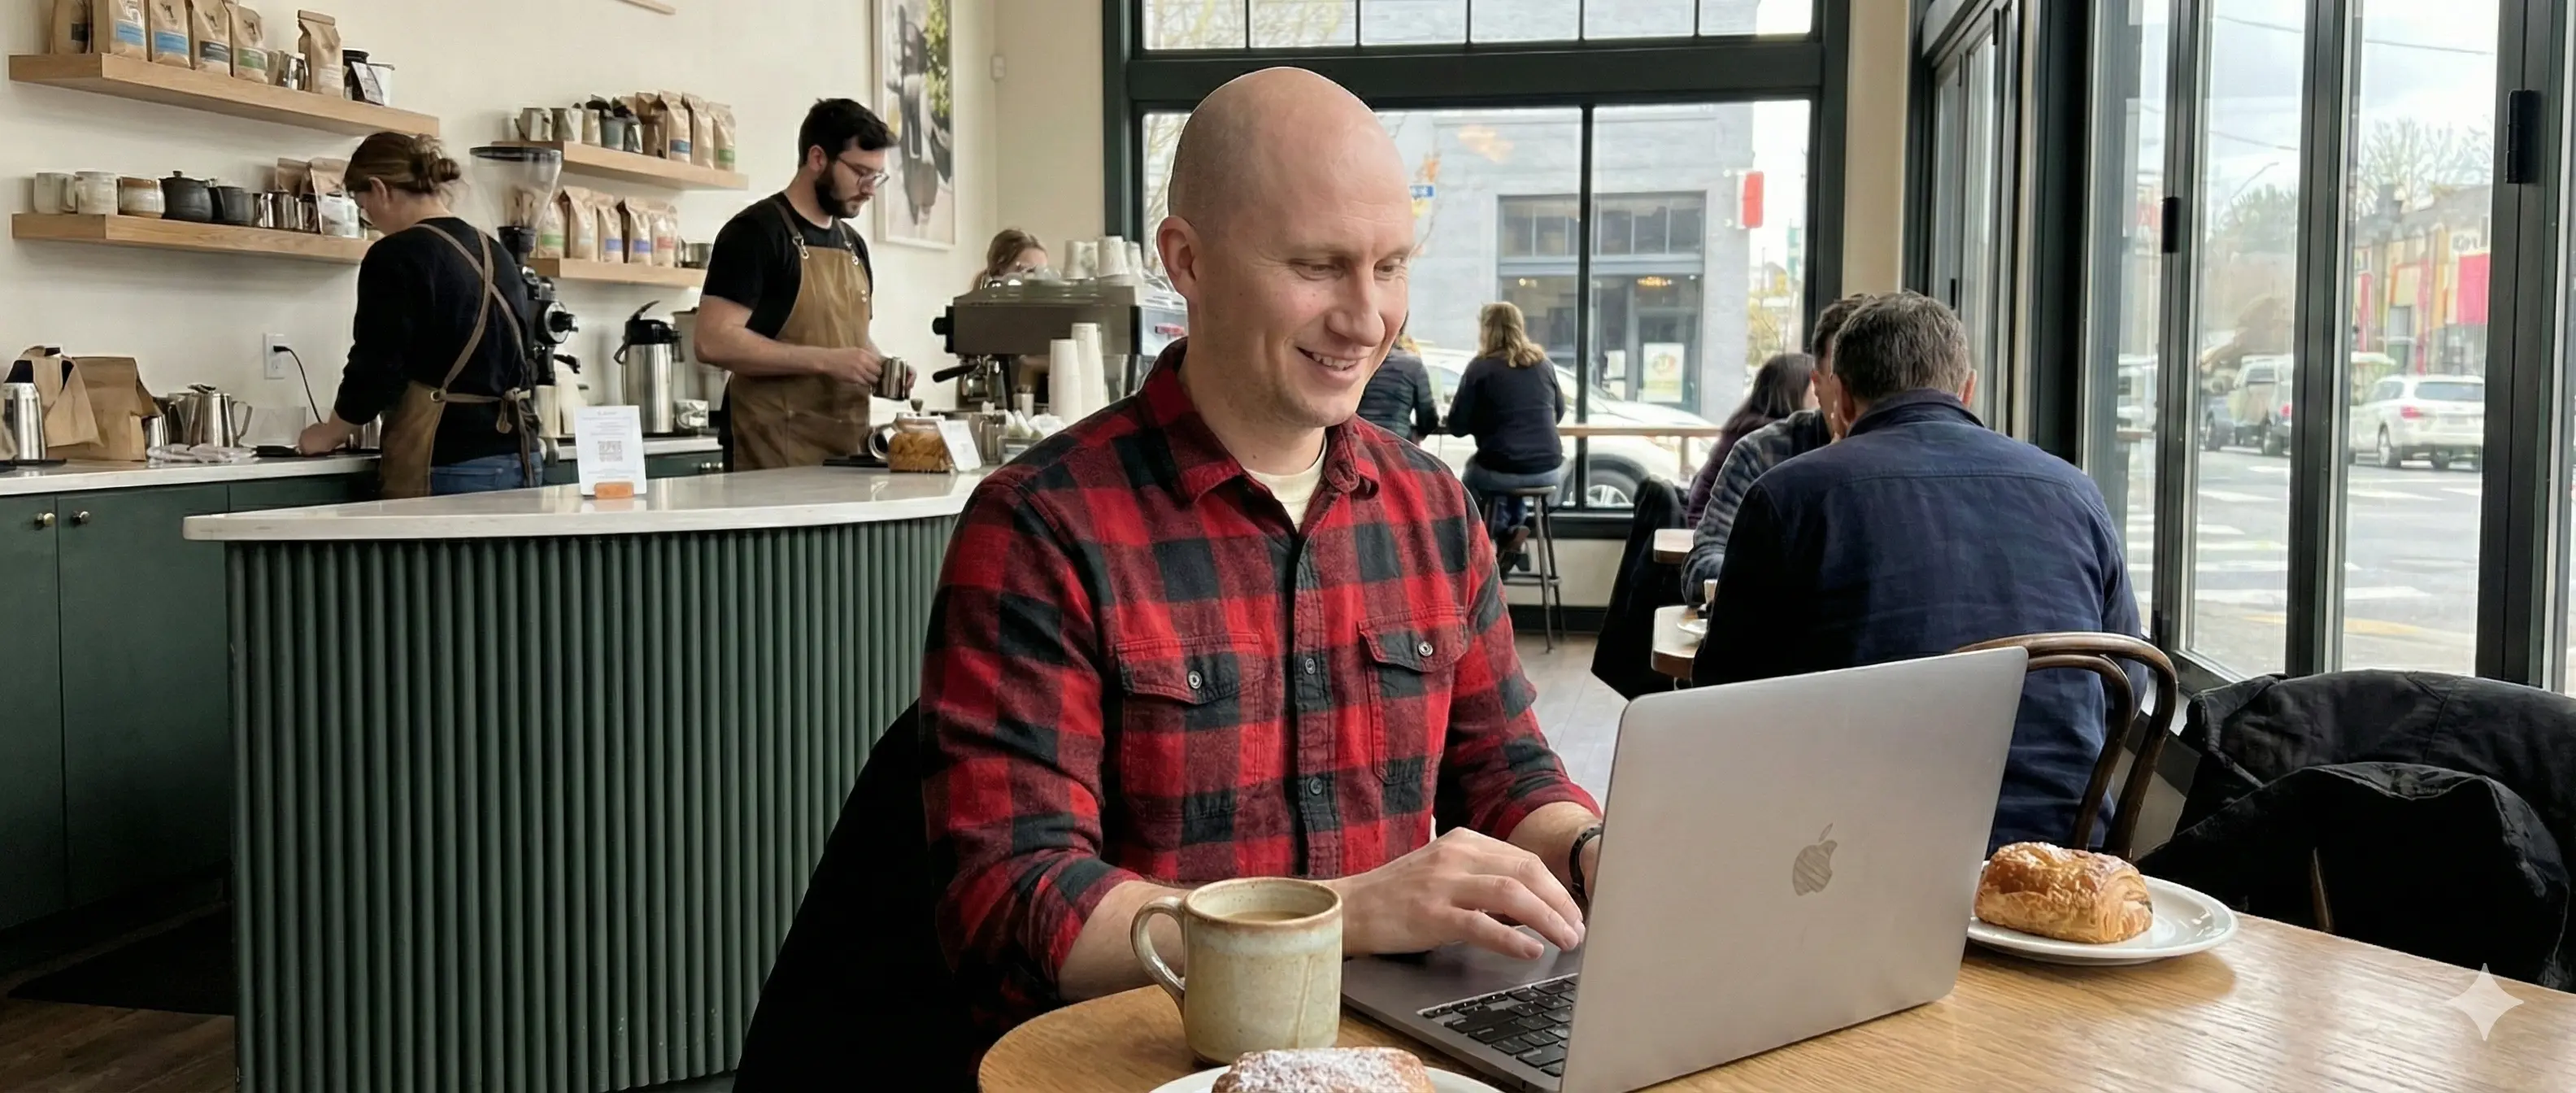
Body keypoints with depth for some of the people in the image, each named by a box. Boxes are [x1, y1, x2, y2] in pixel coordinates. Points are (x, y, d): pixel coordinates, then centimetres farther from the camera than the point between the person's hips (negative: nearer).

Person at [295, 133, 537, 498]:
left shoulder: (395, 256, -8)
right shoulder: (496, 254, 14)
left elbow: (375, 369, -9)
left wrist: (329, 434, 10)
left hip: (449, 466, -7)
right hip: (517, 459, 7)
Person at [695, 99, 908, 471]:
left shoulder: (852, 244, 16)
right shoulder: (756, 232, -7)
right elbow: (714, 342, -16)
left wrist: (878, 366, 4)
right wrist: (826, 361, -21)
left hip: (847, 454, 7)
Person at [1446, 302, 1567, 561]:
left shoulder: (1481, 367, -4)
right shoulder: (1543, 364, 9)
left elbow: (1457, 426, -3)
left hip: (1501, 472, -4)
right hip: (1549, 471, 4)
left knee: (1472, 470, 30)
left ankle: (1505, 532, 20)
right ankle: (1513, 528, 30)